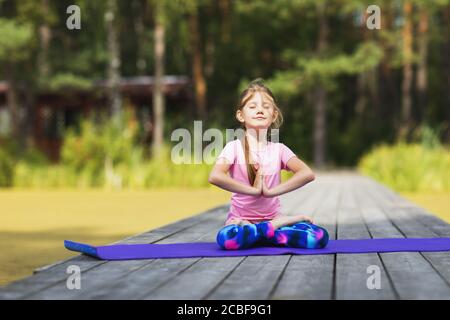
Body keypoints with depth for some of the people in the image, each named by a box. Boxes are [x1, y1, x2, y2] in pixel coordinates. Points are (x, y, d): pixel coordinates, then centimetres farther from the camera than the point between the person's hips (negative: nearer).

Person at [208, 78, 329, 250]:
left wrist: (270, 191, -20)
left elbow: (308, 173, -13)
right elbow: (215, 177, -23)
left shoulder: (278, 149, 4)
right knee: (226, 238, -40)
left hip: (272, 218, 2)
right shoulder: (234, 147, -4)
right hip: (241, 219, -2)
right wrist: (253, 190, -19)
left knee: (319, 237, -25)